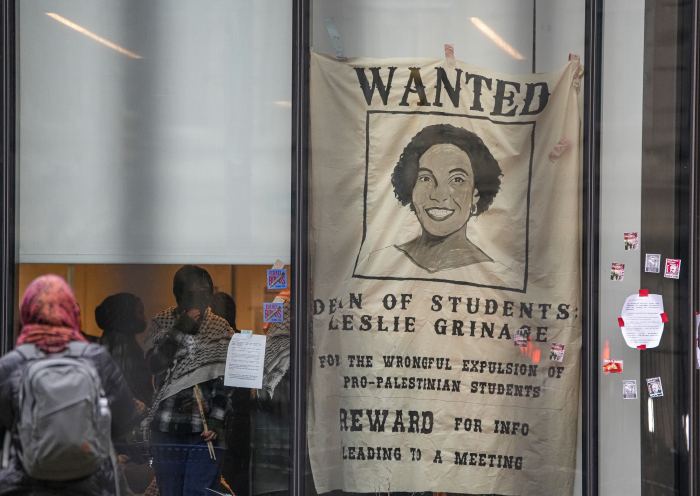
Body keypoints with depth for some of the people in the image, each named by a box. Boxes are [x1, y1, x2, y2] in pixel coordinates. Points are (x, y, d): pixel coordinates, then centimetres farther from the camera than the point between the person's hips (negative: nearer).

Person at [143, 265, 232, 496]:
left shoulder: (221, 328, 5)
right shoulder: (161, 323, 7)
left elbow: (225, 381, 2)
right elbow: (154, 363, -9)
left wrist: (216, 421, -8)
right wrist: (181, 328, -13)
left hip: (205, 428, -1)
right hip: (166, 427, 1)